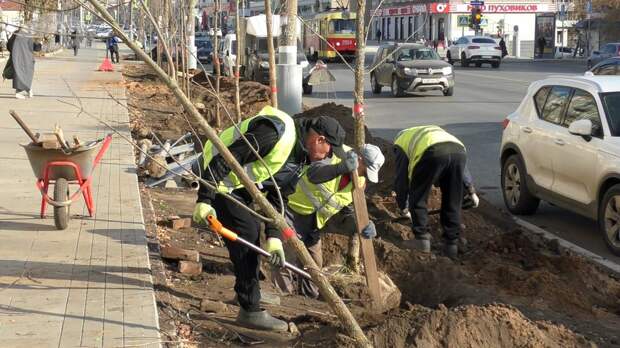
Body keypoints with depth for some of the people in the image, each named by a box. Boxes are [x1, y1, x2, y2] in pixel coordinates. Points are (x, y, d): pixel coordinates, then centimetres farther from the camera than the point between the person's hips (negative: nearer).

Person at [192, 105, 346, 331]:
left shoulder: (298, 161, 6)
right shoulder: (277, 133, -25)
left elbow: (277, 200, 6)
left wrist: (274, 238, -8)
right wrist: (204, 199, -29)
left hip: (238, 185, 10)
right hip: (216, 178, -10)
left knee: (251, 232, 18)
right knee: (247, 234, -12)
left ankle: (247, 291, 36)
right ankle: (250, 311, -6)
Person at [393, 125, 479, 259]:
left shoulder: (401, 142, 32)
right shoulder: (435, 131, 46)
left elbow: (401, 178, 28)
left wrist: (403, 207, 38)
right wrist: (471, 190, 37)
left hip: (432, 153, -5)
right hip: (458, 151, 5)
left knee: (418, 199, 17)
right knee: (453, 203, 18)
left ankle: (422, 239, 19)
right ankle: (451, 244, 22)